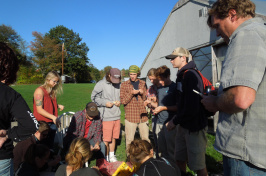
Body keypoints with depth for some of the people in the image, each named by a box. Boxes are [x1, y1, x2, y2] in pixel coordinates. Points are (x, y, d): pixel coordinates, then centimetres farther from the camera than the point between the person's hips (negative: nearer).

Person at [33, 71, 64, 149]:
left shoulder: (52, 91, 9)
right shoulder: (40, 91, -12)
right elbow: (39, 110, -16)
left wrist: (58, 106, -2)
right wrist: (53, 117, -23)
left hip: (52, 123, 7)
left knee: (50, 145, 14)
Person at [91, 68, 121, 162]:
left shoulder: (118, 84, 7)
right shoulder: (101, 84, -9)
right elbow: (94, 97, -6)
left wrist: (119, 101, 0)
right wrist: (105, 103, -15)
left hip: (116, 115, 5)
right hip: (106, 116, -5)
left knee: (113, 137, 15)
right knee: (106, 138, 2)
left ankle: (112, 156, 33)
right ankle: (106, 158, 21)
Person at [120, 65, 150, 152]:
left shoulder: (143, 84, 10)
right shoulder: (124, 84, 2)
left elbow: (146, 99, 14)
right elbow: (123, 101, -2)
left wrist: (142, 93, -7)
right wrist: (131, 93, -16)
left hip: (143, 115, 3)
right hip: (130, 116, -2)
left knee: (145, 138, 11)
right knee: (129, 139, 3)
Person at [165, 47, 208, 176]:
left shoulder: (190, 75, -18)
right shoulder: (181, 75, 11)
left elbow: (192, 108, -25)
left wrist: (174, 122, -14)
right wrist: (176, 120, 8)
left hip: (194, 127, -9)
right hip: (183, 125, 9)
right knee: (179, 159, 18)